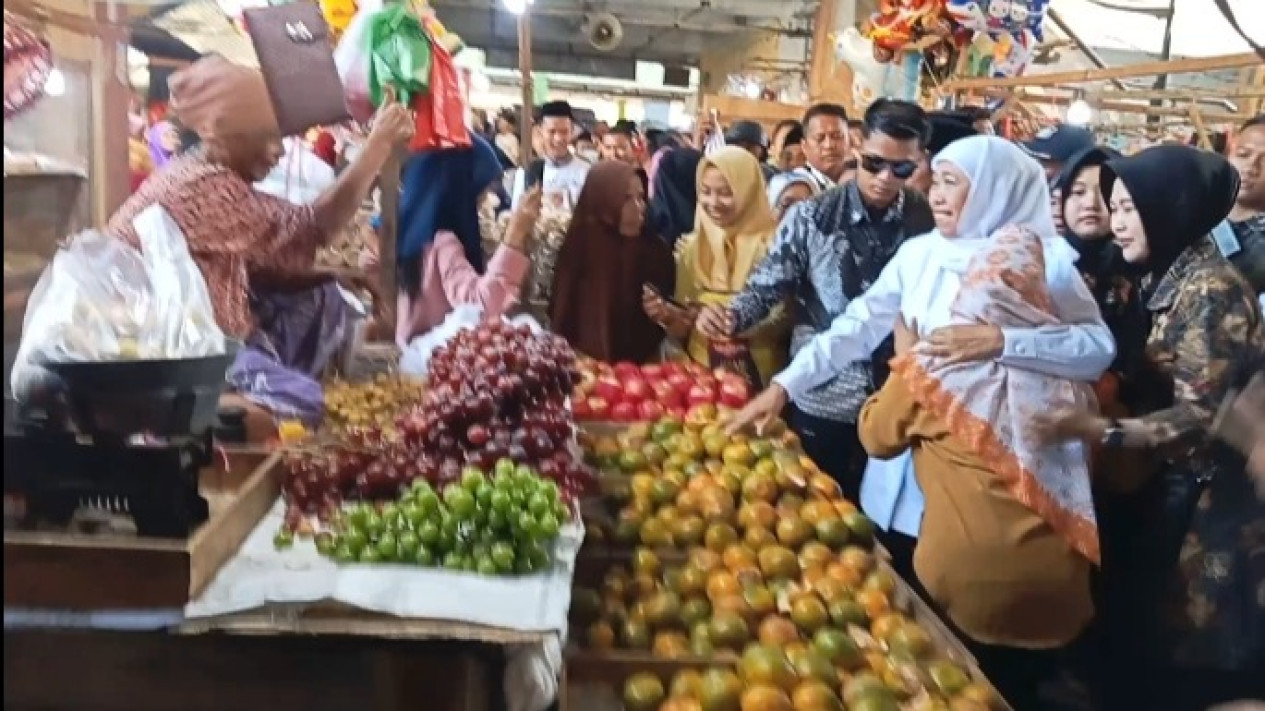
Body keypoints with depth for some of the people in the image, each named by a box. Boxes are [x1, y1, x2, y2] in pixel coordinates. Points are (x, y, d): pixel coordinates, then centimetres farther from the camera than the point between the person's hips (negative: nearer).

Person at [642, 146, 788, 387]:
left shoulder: (772, 244, -5)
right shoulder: (692, 246, 6)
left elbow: (783, 321, -5)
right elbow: (684, 328, 10)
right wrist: (668, 316, -10)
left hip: (758, 380, -3)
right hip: (703, 375, 3)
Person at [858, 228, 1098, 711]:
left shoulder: (934, 366, -11)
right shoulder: (1067, 373, -2)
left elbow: (876, 436, 6)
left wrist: (905, 361, 17)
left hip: (965, 581, -3)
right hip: (1054, 587, 3)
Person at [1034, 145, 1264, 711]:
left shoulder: (1211, 290, -20)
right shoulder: (1164, 279, 7)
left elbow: (1200, 415, -26)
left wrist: (1097, 429, -38)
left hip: (1210, 502, -8)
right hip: (1169, 487, 8)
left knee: (1185, 661, 4)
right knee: (1141, 634, 17)